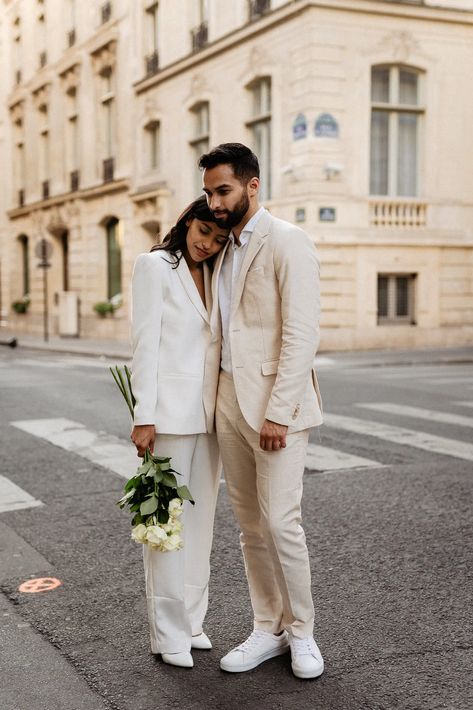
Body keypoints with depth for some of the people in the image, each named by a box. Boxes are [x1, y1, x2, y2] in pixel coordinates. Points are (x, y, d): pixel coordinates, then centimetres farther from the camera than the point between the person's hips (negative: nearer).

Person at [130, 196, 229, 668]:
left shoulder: (214, 276, 15)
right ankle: (168, 633, 7)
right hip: (170, 411, -6)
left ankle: (192, 620, 21)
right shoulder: (155, 266, -2)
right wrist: (144, 416, -14)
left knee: (200, 519, 10)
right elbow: (145, 342, -9)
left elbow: (219, 343, 14)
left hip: (208, 412, 6)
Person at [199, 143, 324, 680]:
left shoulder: (286, 243, -8)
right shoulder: (223, 249, 16)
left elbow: (302, 334, -15)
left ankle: (301, 631, 14)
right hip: (230, 399, 7)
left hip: (276, 403, -7)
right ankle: (268, 630, 23)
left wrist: (278, 413, -19)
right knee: (250, 525, 10)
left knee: (280, 522, -7)